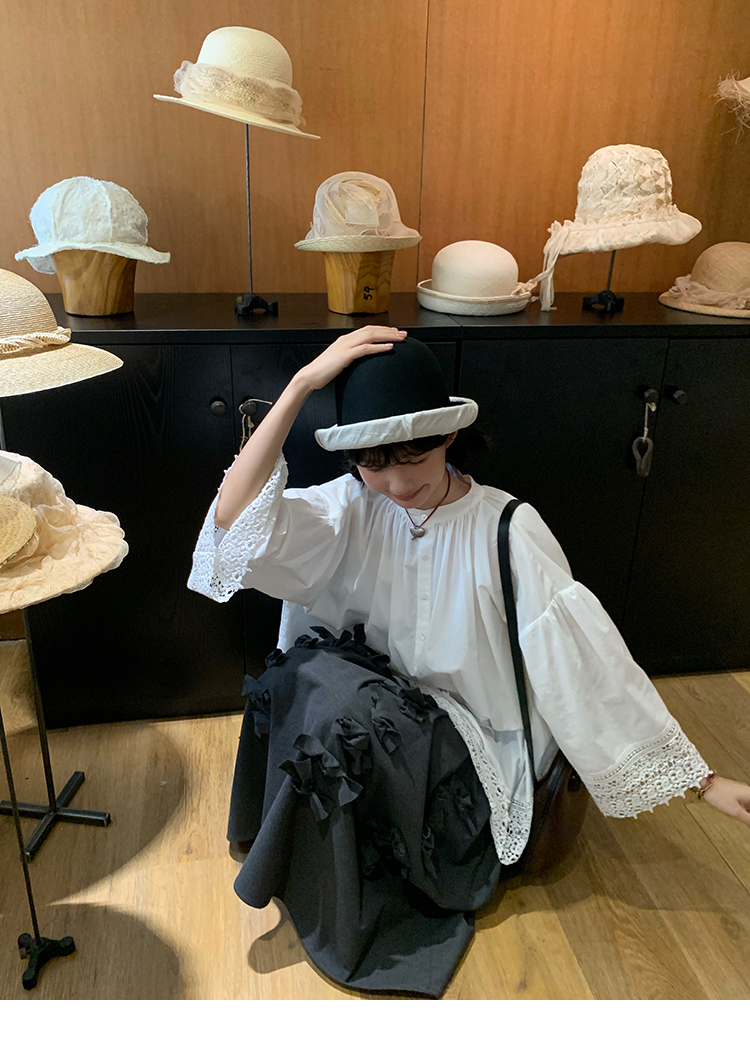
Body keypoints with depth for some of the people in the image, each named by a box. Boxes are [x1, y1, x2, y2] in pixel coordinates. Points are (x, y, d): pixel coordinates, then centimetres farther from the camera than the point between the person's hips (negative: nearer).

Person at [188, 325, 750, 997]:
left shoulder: (507, 530, -14)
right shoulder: (352, 508, -6)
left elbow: (588, 659, -14)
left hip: (468, 752, -3)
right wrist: (302, 384, -24)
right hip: (358, 714, 4)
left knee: (328, 696, -29)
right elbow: (235, 520, -20)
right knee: (312, 670, -26)